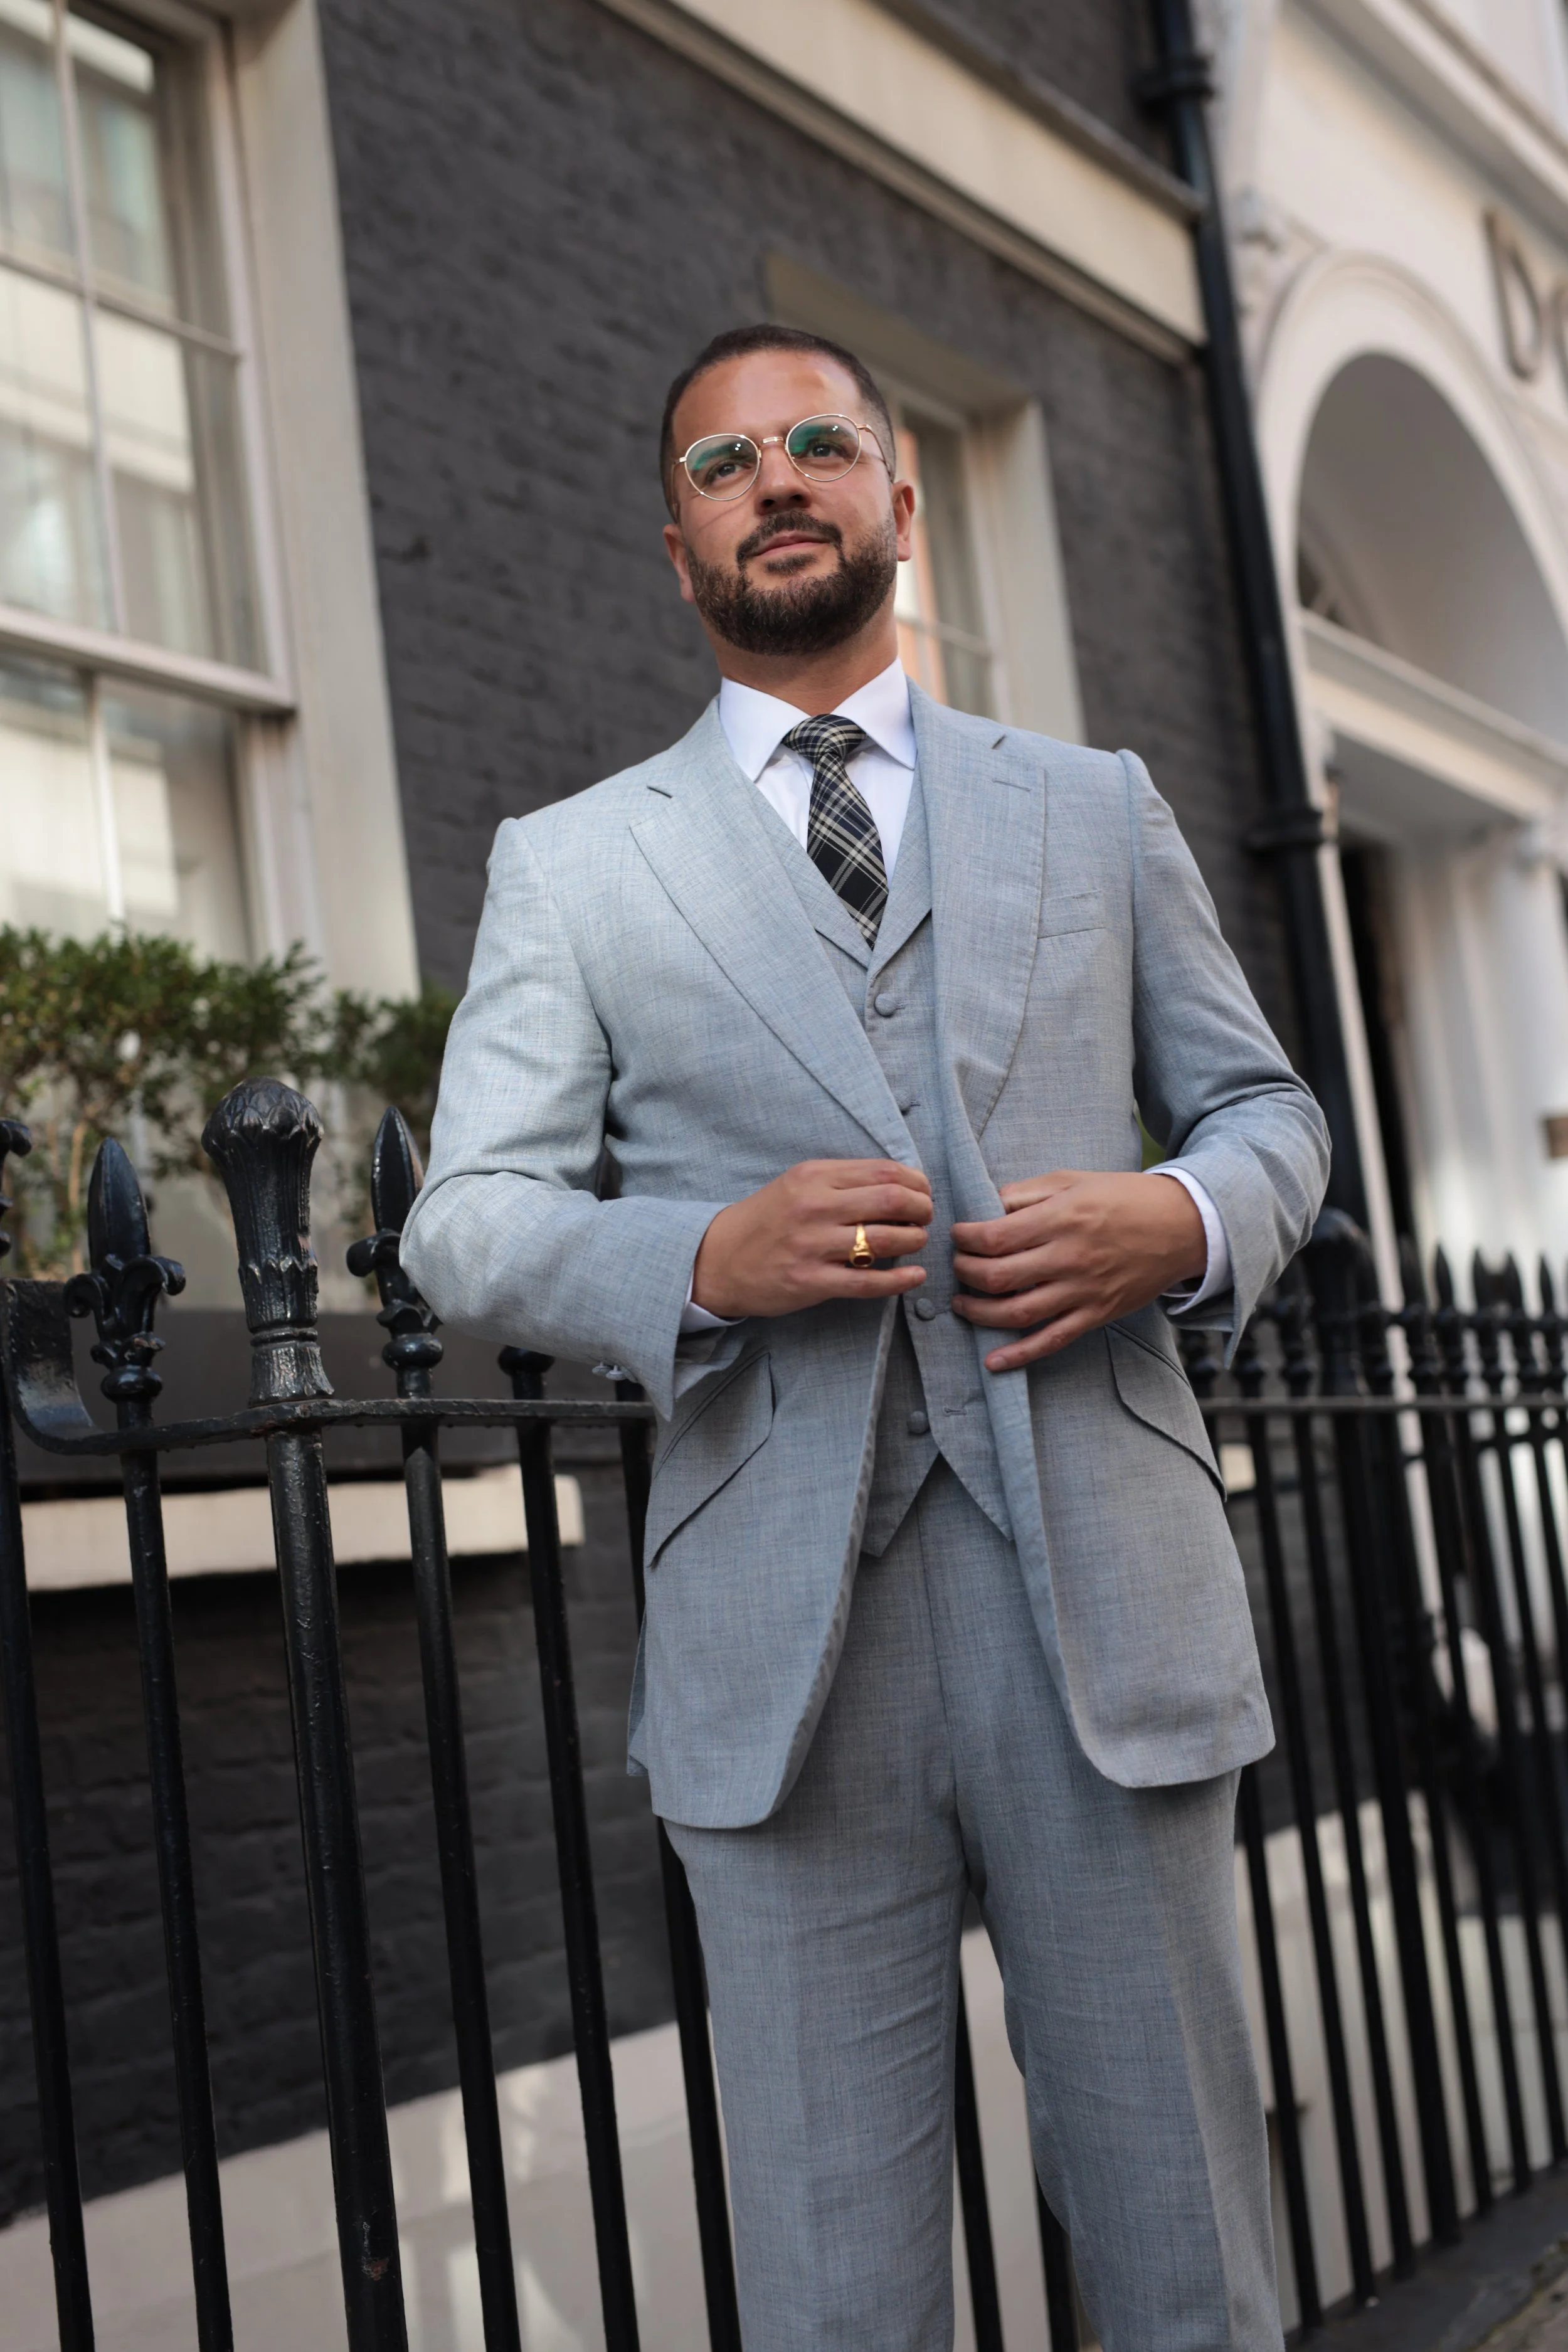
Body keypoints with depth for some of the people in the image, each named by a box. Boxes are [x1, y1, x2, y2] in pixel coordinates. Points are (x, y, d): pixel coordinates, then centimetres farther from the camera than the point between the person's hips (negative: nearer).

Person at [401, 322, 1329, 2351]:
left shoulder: (1097, 811, 16)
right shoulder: (570, 864, 11)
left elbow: (1262, 1106, 19)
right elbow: (465, 1226, 5)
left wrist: (1185, 1222, -5)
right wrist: (704, 1261, -15)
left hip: (1105, 1610, 2)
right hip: (781, 1640, -1)